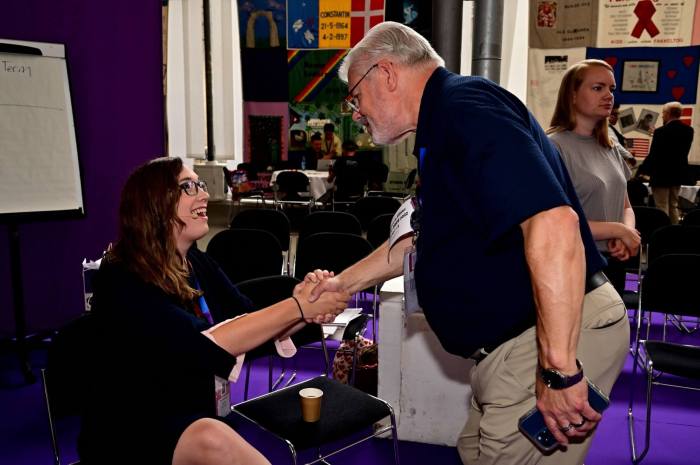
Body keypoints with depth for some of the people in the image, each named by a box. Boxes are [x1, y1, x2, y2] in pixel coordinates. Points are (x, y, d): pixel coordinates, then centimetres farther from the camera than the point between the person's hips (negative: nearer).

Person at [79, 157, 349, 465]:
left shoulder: (196, 263, 2)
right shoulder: (122, 280, -18)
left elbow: (252, 329, -4)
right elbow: (203, 346, -29)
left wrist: (304, 313, -24)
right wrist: (297, 307, -30)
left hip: (193, 424, 6)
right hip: (126, 434, -6)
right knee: (212, 440, -32)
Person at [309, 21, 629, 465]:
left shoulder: (466, 107, -18)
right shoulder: (445, 122, 15)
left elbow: (553, 223, -31)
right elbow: (423, 240, 25)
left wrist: (559, 369, -29)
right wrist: (344, 282, 27)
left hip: (556, 338, -10)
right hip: (519, 339, 10)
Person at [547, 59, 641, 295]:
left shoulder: (612, 149, 8)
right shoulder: (554, 147, -16)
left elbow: (626, 207, 15)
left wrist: (628, 234, -8)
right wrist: (617, 230, -15)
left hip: (613, 264, 8)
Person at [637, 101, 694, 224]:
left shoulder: (661, 131, -18)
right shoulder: (688, 130, 3)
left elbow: (653, 155, -18)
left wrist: (642, 170, -4)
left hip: (661, 175, -7)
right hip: (678, 174, 7)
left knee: (662, 209, -1)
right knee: (673, 207, 17)